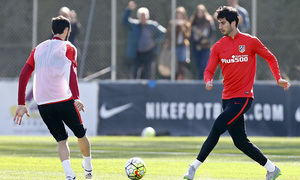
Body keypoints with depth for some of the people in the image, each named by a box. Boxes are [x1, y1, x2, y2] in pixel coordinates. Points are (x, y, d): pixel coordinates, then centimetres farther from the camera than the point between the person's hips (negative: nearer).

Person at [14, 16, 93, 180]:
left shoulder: (38, 49, 18)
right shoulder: (68, 48, 4)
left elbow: (24, 75, 12)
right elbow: (72, 73, -11)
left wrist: (21, 104, 12)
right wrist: (76, 98, -22)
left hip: (42, 104, 4)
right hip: (64, 100, -4)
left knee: (61, 140, 10)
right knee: (81, 134, 17)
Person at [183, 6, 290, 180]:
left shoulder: (251, 41, -3)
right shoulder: (218, 46, 8)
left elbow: (270, 58, 11)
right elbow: (209, 70, 4)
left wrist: (279, 78, 5)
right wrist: (209, 81, -18)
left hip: (243, 97, -6)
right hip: (228, 98, 6)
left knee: (218, 127, -21)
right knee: (241, 142, 5)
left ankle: (195, 166, -16)